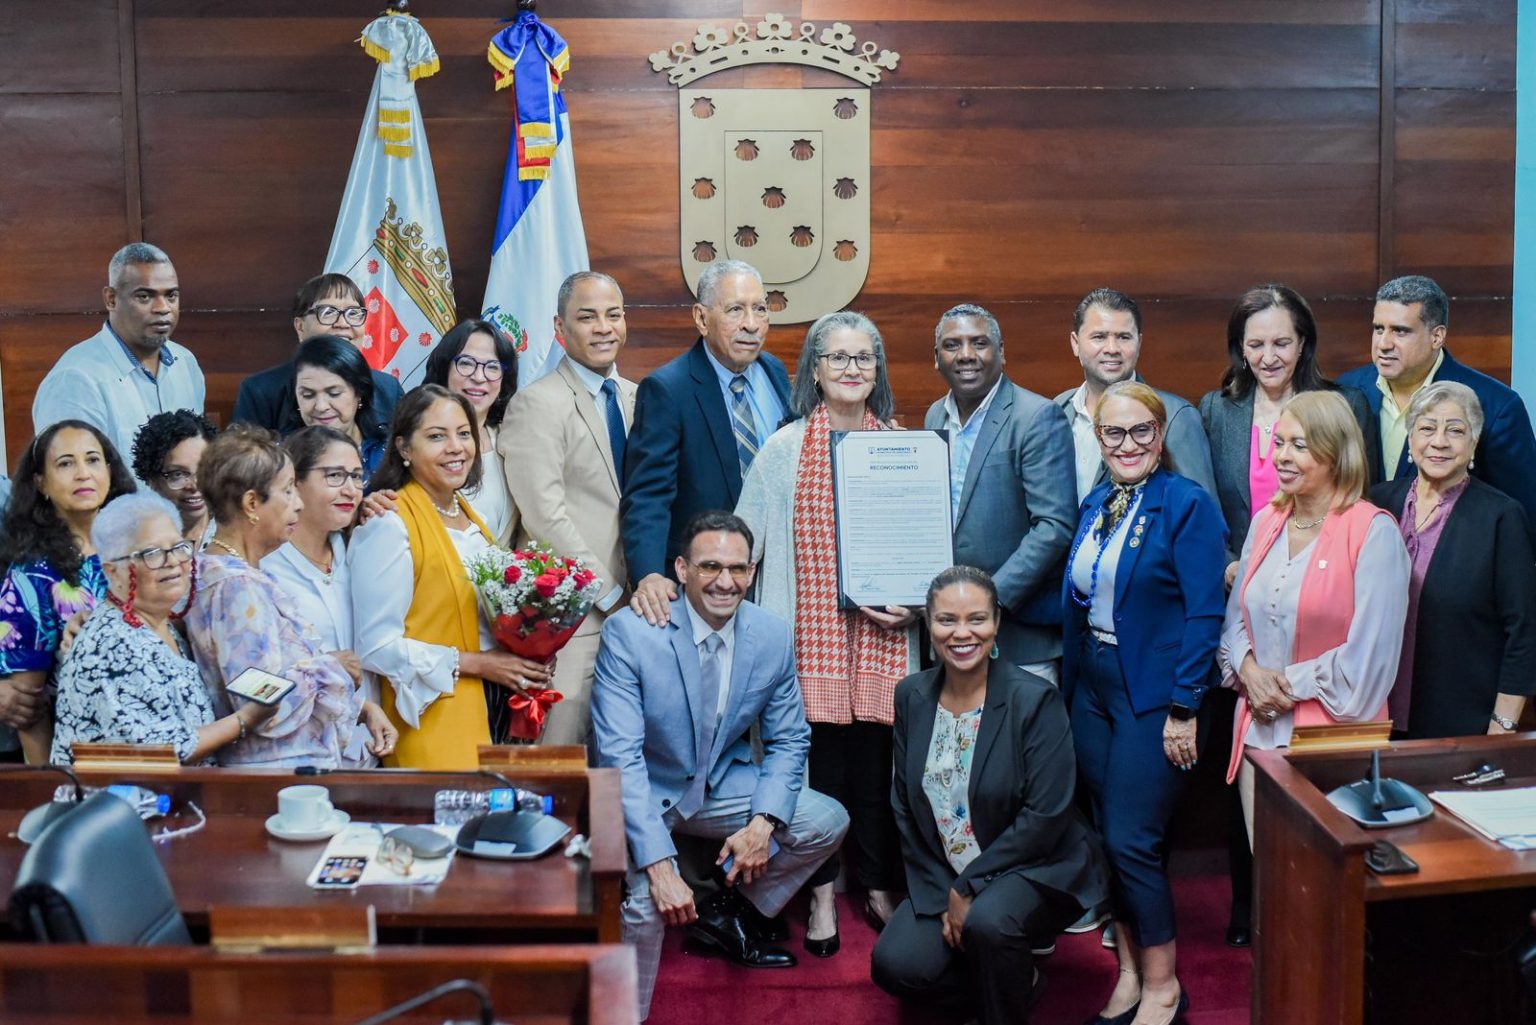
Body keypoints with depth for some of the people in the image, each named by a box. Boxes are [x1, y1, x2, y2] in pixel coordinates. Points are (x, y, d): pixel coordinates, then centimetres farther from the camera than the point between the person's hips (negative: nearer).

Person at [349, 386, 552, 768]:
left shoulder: (472, 518, 13)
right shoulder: (390, 525, -11)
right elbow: (376, 647, -14)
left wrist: (527, 660, 4)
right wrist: (474, 663, -14)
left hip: (497, 716, 7)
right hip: (435, 726, -7)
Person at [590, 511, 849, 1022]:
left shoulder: (773, 636, -9)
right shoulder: (628, 632, -23)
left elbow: (788, 740, 3)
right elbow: (619, 756, -27)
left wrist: (763, 823, -15)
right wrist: (658, 863, -34)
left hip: (722, 785, 5)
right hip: (643, 793, -5)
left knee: (828, 822, -6)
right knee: (645, 898, -29)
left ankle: (726, 915, 14)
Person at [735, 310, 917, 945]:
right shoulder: (785, 448, 1)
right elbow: (744, 540, 2)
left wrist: (914, 603, -4)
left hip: (882, 639, 2)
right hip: (811, 635, -2)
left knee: (877, 768, 6)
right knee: (818, 766, 3)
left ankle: (879, 886, 24)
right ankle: (822, 895, 18)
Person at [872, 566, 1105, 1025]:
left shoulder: (1034, 699, -16)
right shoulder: (913, 695, -1)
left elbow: (1046, 815, -19)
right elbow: (906, 807, 3)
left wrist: (968, 888, -17)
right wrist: (941, 896, -5)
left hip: (1035, 868, -5)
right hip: (943, 879, 5)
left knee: (987, 920, -35)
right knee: (895, 965, -16)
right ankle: (1012, 985, 12)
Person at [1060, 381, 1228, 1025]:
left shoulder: (1188, 506, -12)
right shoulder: (1094, 506, 9)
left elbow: (1204, 615, -15)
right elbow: (1076, 601, 12)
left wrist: (1184, 710, -17)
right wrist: (1068, 686, 8)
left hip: (1153, 692, -7)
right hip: (1092, 684, 7)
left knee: (1132, 841, -6)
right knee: (1108, 835, 11)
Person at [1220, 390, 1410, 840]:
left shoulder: (1374, 532, -9)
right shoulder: (1265, 522, 10)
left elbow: (1369, 655, -12)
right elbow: (1236, 617, 16)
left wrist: (1288, 684, -8)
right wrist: (1249, 670, -3)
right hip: (1258, 731, 5)